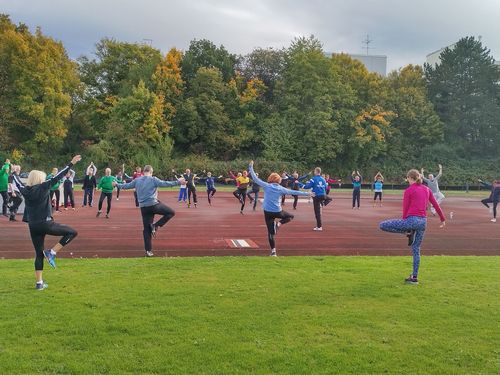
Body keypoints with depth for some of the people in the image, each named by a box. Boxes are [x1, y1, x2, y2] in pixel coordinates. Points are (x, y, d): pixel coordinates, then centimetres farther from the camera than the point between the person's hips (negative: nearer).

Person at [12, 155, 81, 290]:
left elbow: (18, 184, 28)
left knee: (39, 254, 14)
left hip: (33, 226, 6)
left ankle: (39, 283, 15)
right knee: (72, 232, 6)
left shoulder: (25, 191, 6)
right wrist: (71, 163, -4)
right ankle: (52, 253, -3)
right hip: (46, 224, -6)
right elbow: (58, 176, -8)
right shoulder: (43, 187, -8)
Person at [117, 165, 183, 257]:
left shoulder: (137, 180, 10)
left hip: (143, 207, 5)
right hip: (154, 205, -5)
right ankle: (155, 226, -2)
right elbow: (165, 183, -13)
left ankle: (148, 250, 9)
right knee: (171, 212, 10)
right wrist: (178, 182, -9)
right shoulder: (153, 179, -4)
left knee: (146, 229, 11)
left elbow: (127, 185, 22)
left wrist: (118, 185, 41)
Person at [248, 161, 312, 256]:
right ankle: (278, 223, 0)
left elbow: (255, 179, -1)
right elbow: (294, 192, 2)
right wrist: (306, 193, 9)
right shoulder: (281, 189, 1)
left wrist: (251, 167, 8)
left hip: (268, 212, 1)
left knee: (271, 232, 6)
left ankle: (273, 251, -2)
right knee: (291, 216, 26)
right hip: (278, 212, 0)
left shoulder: (266, 186, -1)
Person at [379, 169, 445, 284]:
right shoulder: (427, 189, 13)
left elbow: (405, 209, -2)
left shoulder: (408, 191, -4)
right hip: (423, 222, 7)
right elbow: (436, 205, 17)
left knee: (383, 225, -2)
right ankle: (414, 277, 15)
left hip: (412, 220, -7)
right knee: (416, 250, 15)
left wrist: (404, 222, 11)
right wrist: (443, 219, 27)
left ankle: (408, 231, 1)